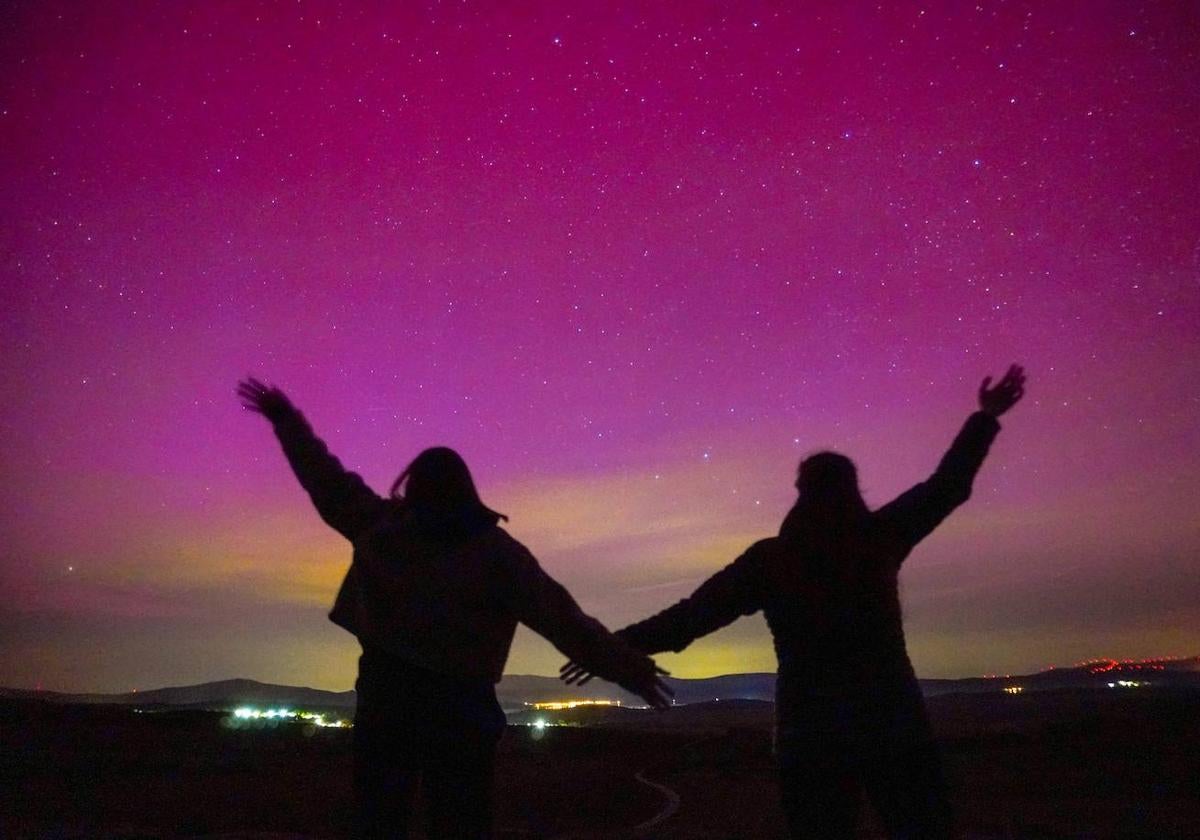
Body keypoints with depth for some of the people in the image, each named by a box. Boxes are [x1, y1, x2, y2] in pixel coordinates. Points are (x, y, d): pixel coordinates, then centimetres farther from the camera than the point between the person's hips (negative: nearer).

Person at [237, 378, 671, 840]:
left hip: (386, 693, 1)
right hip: (460, 703, -1)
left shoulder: (380, 526, 4)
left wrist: (285, 417, 24)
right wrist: (623, 665, -10)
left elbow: (329, 483, 13)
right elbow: (559, 614, -8)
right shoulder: (495, 549, -1)